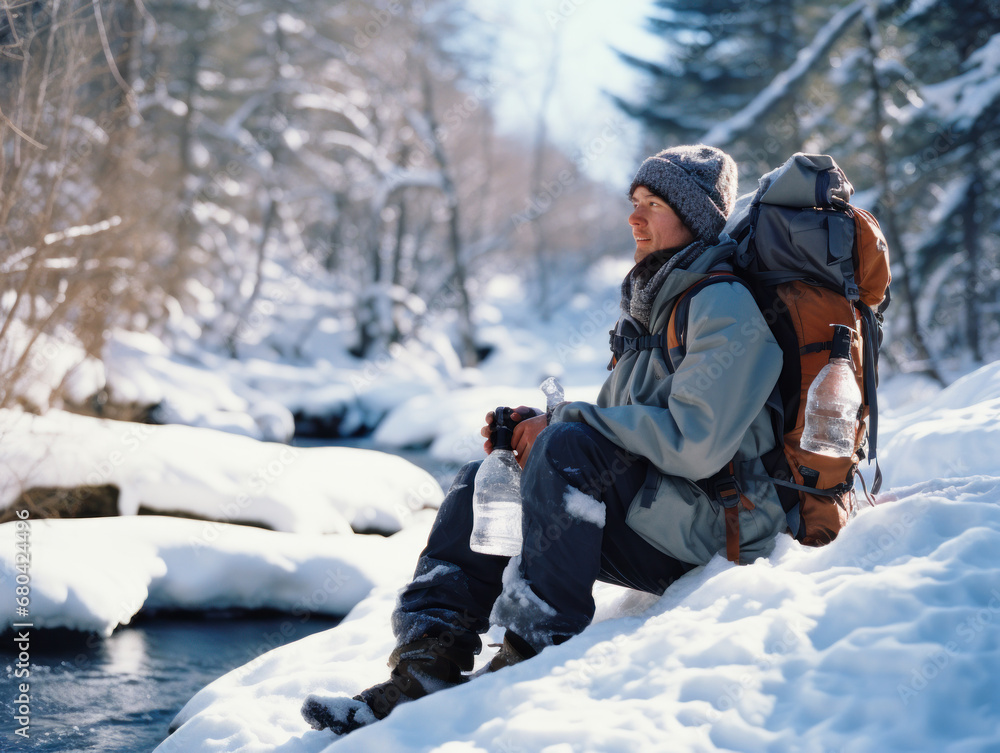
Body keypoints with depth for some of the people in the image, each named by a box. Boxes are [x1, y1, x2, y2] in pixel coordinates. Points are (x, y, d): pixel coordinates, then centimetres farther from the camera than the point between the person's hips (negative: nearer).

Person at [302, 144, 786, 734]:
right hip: (645, 509, 10)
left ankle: (536, 651, -26)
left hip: (712, 525, -10)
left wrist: (563, 424, -18)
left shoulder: (727, 305, -13)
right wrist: (536, 425, -2)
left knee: (568, 448, -32)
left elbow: (694, 443, -25)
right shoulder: (655, 301, 18)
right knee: (480, 485, 5)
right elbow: (624, 425, 17)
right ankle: (428, 666, -10)